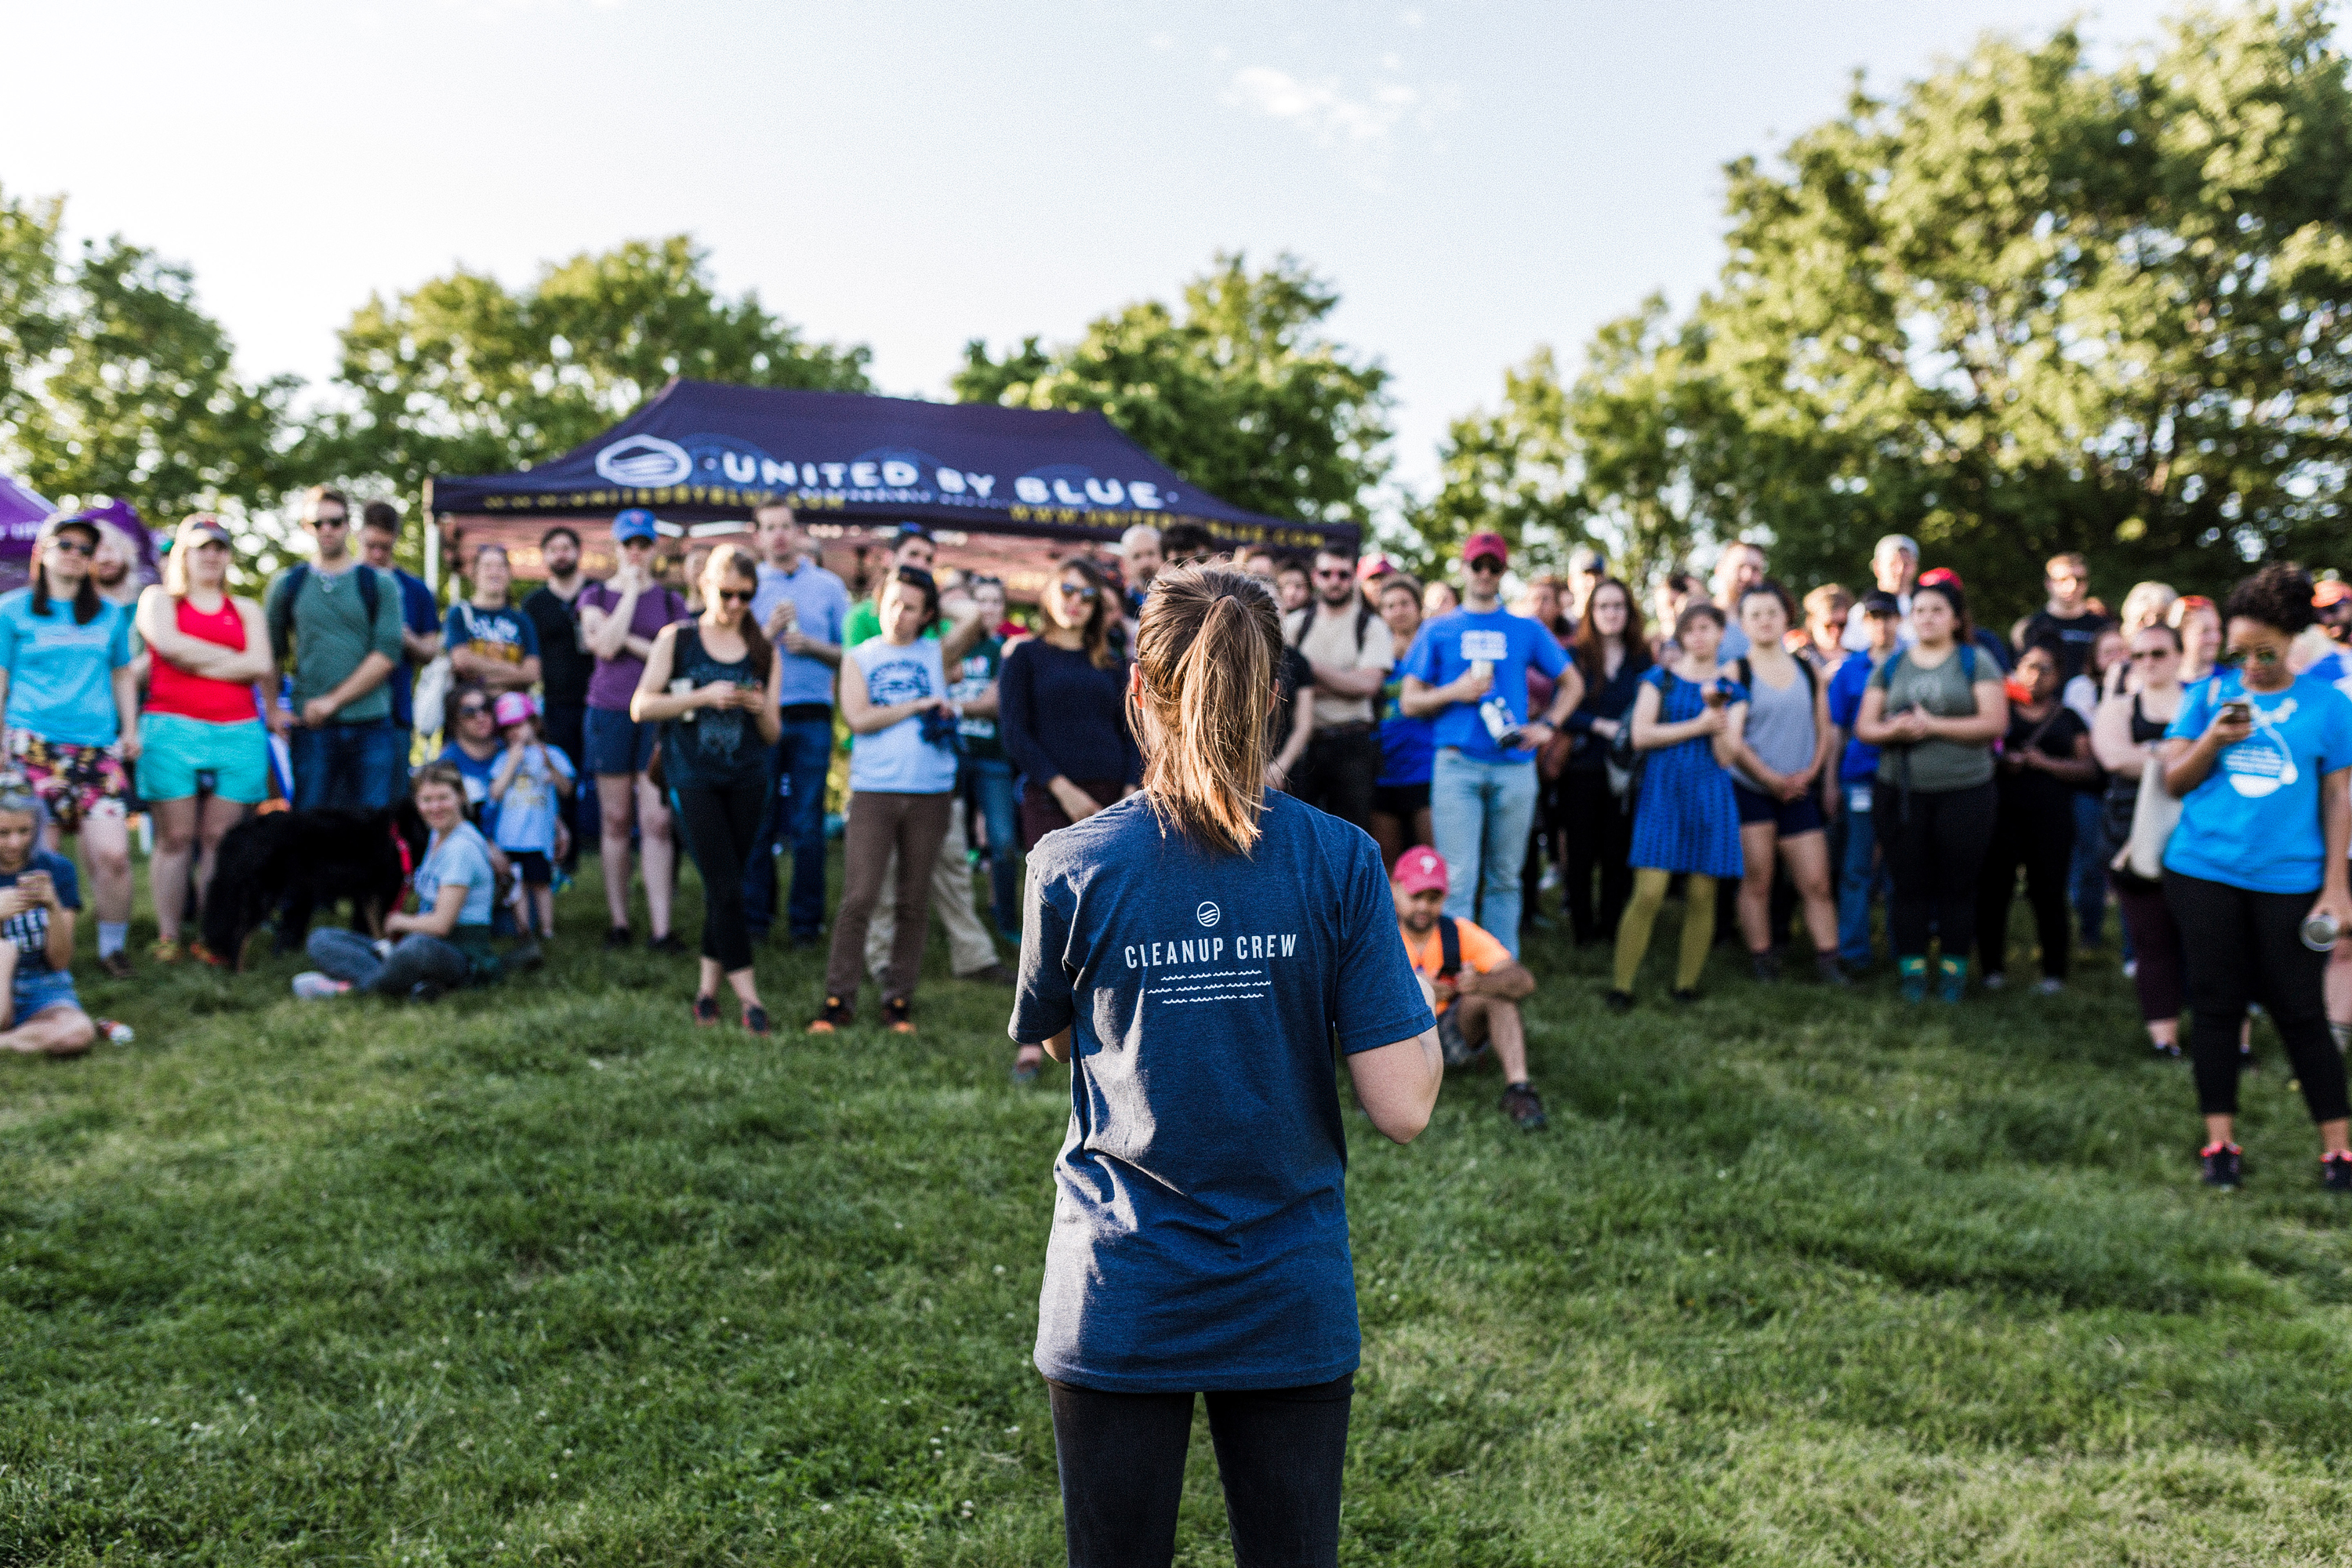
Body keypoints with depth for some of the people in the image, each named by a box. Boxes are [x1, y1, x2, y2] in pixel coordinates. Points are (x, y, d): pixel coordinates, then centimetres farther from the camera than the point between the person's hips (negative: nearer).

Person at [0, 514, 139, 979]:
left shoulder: (110, 615, 17)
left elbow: (123, 675, 26)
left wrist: (130, 729, 15)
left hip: (98, 749, 2)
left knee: (112, 854, -10)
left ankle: (112, 948, 5)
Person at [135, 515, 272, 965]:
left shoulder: (246, 610, 19)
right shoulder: (158, 599, 13)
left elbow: (261, 667, 2)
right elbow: (168, 643, -8)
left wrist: (197, 663, -4)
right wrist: (234, 659, -3)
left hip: (238, 733, 2)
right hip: (172, 728, -2)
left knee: (219, 840, 0)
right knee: (175, 838, -3)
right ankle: (167, 938, 1)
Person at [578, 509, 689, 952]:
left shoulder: (670, 600, 10)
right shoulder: (595, 596, 8)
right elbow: (605, 646, -10)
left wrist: (630, 641, -9)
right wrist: (631, 591, -6)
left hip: (657, 713, 0)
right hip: (610, 712, 0)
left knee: (657, 821, -7)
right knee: (615, 820, 4)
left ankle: (661, 927, -8)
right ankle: (618, 921, 12)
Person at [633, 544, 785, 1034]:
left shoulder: (763, 652, 8)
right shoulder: (676, 639, 3)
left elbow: (773, 735, 9)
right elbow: (641, 707, -5)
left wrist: (762, 709, -13)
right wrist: (703, 697, -15)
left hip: (747, 779, 3)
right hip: (694, 777, -3)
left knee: (723, 886, 7)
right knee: (725, 886, -9)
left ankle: (708, 986, 21)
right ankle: (748, 996, -6)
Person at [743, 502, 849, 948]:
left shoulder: (828, 585, 9)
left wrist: (811, 646, -9)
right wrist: (767, 633, -9)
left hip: (811, 717, 0)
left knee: (807, 823, 1)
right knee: (757, 821, 2)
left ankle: (806, 920, 9)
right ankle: (754, 917, 12)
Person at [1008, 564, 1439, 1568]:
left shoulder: (1072, 867, -11)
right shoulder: (1339, 862, -11)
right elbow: (1402, 1107, -12)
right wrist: (1425, 999, 5)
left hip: (1119, 1297, 0)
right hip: (1293, 1299, 1)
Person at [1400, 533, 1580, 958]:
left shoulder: (1527, 630, 13)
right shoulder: (1439, 630, 10)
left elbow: (1572, 685, 19)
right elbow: (1410, 701, 8)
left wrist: (1547, 725, 3)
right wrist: (1456, 691, -9)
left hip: (1514, 765, 2)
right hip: (1457, 764, -2)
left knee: (1504, 877, 8)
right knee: (1458, 878, -7)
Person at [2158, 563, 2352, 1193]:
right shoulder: (2208, 694, 5)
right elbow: (2173, 780, 6)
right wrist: (2211, 742, -14)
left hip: (2289, 881, -1)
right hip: (2204, 874, 2)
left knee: (2299, 1011, 2)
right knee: (2217, 1005, 7)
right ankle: (2220, 1141, 16)